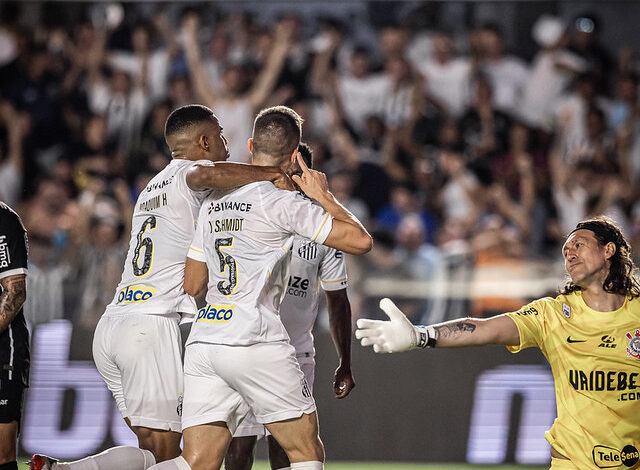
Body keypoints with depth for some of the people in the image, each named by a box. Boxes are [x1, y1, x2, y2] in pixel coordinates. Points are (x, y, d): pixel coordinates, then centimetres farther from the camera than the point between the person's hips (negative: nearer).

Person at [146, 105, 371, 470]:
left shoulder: (214, 202, 16)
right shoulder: (284, 202, -4)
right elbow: (360, 241, -8)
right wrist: (324, 196, 6)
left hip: (203, 341, 6)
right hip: (255, 343, -6)